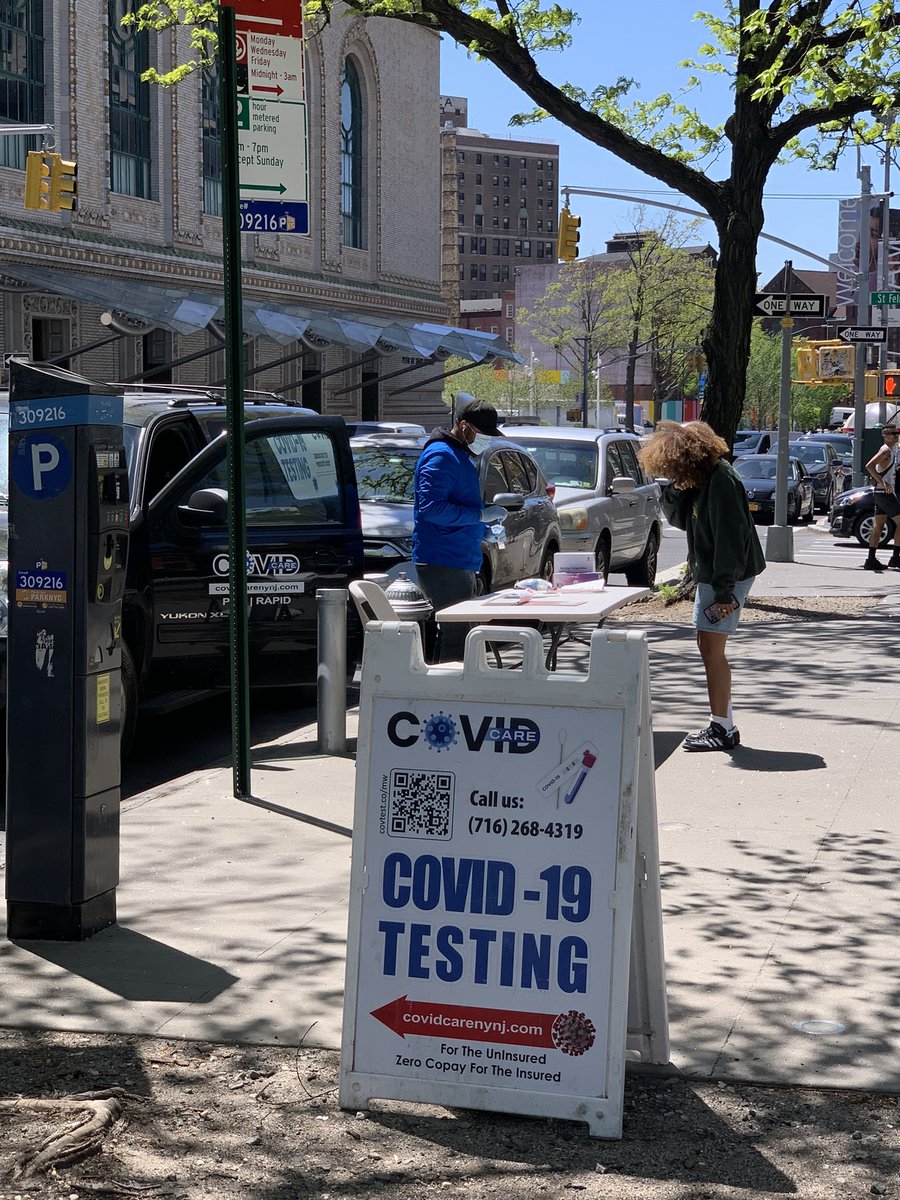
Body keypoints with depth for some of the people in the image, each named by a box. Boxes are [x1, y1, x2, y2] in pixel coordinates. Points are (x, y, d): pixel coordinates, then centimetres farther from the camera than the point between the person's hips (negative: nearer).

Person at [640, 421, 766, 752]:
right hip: (710, 574, 10)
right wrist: (674, 489, -4)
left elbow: (730, 537, -23)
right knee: (710, 649, 13)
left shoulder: (720, 481, -20)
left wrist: (725, 590, -23)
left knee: (712, 649, -7)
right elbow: (681, 519, 15)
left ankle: (722, 729, -2)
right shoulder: (699, 480, 10)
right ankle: (723, 727, 19)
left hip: (728, 575, -10)